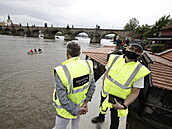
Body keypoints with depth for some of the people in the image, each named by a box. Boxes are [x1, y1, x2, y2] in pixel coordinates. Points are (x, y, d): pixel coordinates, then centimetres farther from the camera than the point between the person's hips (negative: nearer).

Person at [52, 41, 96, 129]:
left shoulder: (61, 71, -31)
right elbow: (92, 86, -8)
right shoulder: (87, 65, -17)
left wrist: (76, 110, -15)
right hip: (80, 104, 4)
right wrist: (86, 101, 1)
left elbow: (63, 98, -27)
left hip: (66, 109, -3)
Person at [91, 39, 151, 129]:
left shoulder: (139, 70, -21)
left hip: (118, 100, -4)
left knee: (114, 119, 19)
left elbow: (135, 92, -15)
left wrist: (124, 106, -24)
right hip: (105, 94, 4)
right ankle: (101, 117, 66)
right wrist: (103, 87, 4)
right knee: (102, 108, 32)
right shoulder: (115, 59, -13)